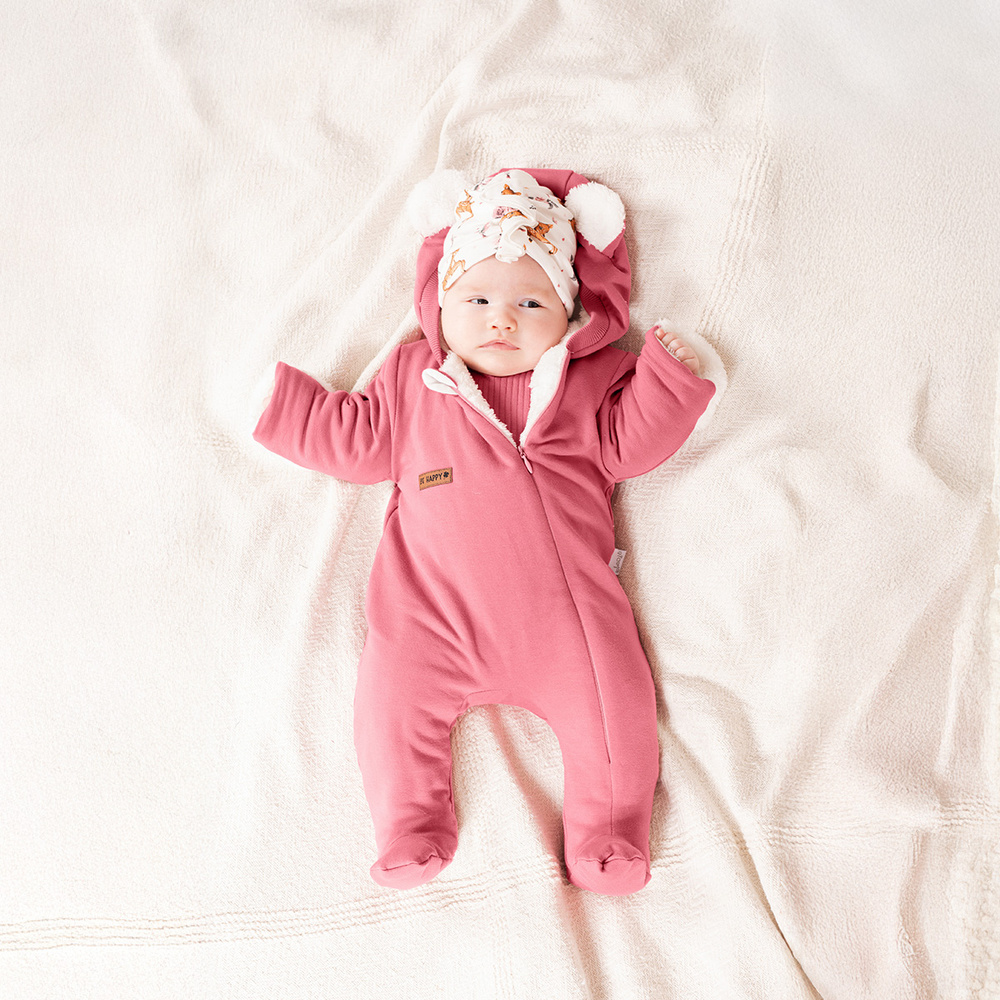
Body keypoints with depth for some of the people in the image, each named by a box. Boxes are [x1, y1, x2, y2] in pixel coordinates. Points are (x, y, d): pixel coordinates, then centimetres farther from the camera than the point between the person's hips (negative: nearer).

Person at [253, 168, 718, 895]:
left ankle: (607, 833, 10)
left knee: (610, 698, -9)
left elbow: (626, 445, 7)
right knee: (396, 695, -10)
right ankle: (410, 830, 10)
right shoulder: (413, 378, 14)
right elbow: (358, 440, 18)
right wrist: (279, 399, 17)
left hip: (562, 604, 0)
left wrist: (666, 375, -4)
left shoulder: (585, 380, 11)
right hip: (436, 611, 1)